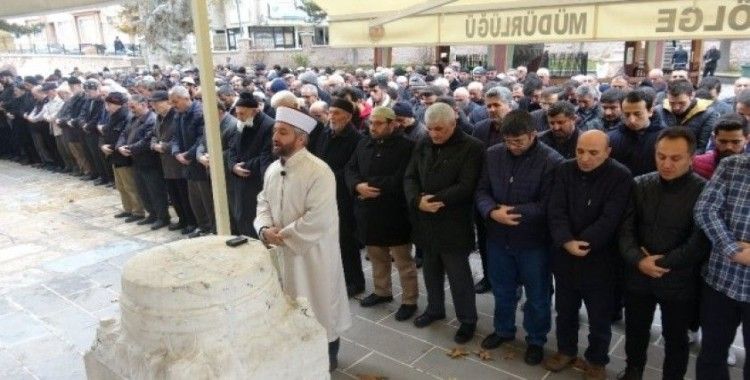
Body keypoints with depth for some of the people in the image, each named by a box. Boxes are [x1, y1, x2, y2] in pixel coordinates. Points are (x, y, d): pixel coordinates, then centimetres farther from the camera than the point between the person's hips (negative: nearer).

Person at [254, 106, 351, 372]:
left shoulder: (318, 171, -22)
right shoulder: (272, 169, 3)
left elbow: (317, 219, -27)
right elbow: (264, 203, 9)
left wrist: (284, 235, -20)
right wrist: (265, 229, -11)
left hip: (313, 253, -7)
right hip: (282, 252, 7)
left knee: (320, 304, 10)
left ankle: (328, 355, 31)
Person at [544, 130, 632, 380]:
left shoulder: (620, 177, -12)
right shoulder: (565, 170, -2)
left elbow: (609, 219, -20)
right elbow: (555, 211, -10)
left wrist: (581, 243, -23)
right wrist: (567, 242, -24)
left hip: (599, 260, -3)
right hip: (564, 257, 3)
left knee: (599, 317, 13)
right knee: (565, 310, 20)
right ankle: (566, 350, 42)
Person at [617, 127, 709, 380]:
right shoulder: (640, 185, -1)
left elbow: (700, 243, -15)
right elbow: (626, 229, -4)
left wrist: (661, 263, -15)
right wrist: (639, 261, -19)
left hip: (678, 282, -3)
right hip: (638, 276, 3)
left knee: (675, 337, 15)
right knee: (635, 330, 20)